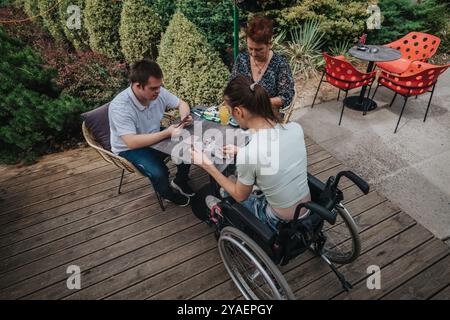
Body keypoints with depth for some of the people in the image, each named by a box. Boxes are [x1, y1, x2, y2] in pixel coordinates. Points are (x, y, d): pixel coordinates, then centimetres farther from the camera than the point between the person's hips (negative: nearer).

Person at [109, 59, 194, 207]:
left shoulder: (158, 92, -15)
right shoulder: (119, 107, -32)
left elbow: (181, 103, 1)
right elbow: (132, 142, -38)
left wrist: (185, 116, -22)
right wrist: (166, 133, -41)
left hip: (155, 138, 6)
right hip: (129, 149, -6)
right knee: (159, 173, -28)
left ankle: (180, 181, 17)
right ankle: (168, 194, 8)